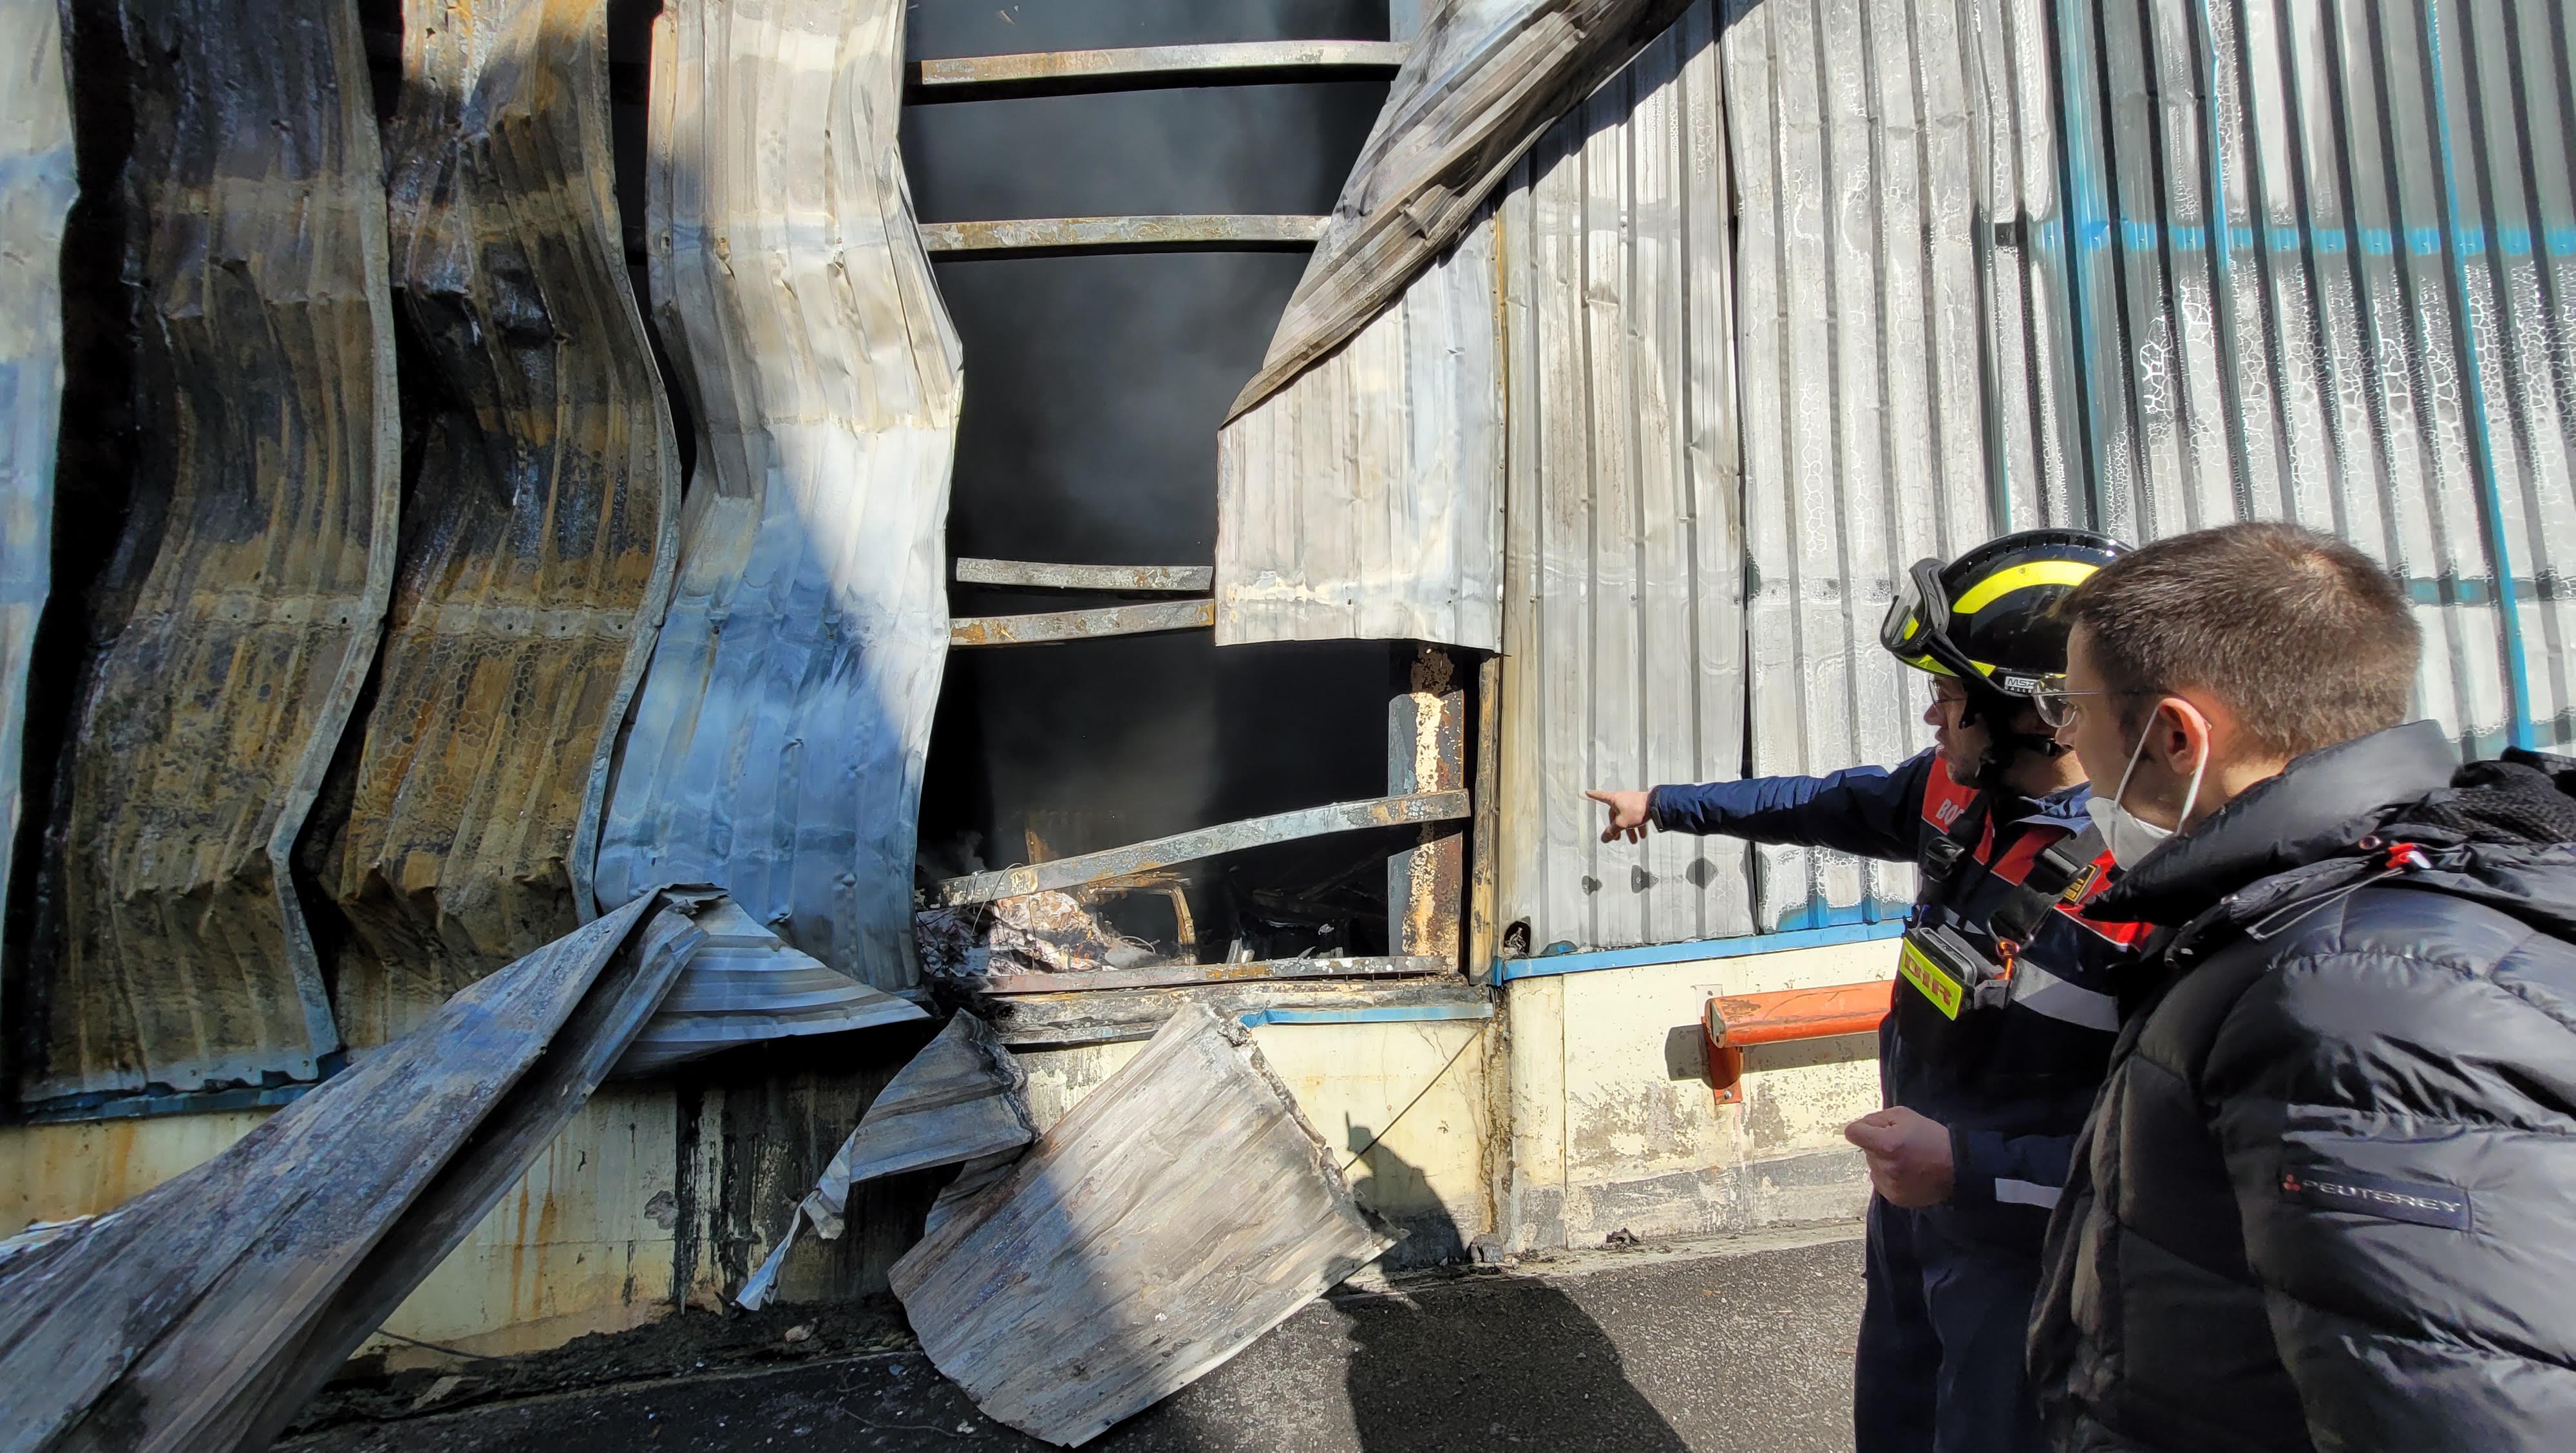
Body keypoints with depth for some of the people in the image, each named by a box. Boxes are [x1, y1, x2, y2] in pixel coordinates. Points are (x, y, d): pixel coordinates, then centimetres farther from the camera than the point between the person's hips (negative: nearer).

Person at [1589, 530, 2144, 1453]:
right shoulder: (1959, 789, -9)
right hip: (1910, 1199, 7)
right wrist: (1662, 805, 18)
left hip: (2023, 1244, -7)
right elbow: (1820, 805, 10)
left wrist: (1972, 1168, -34)